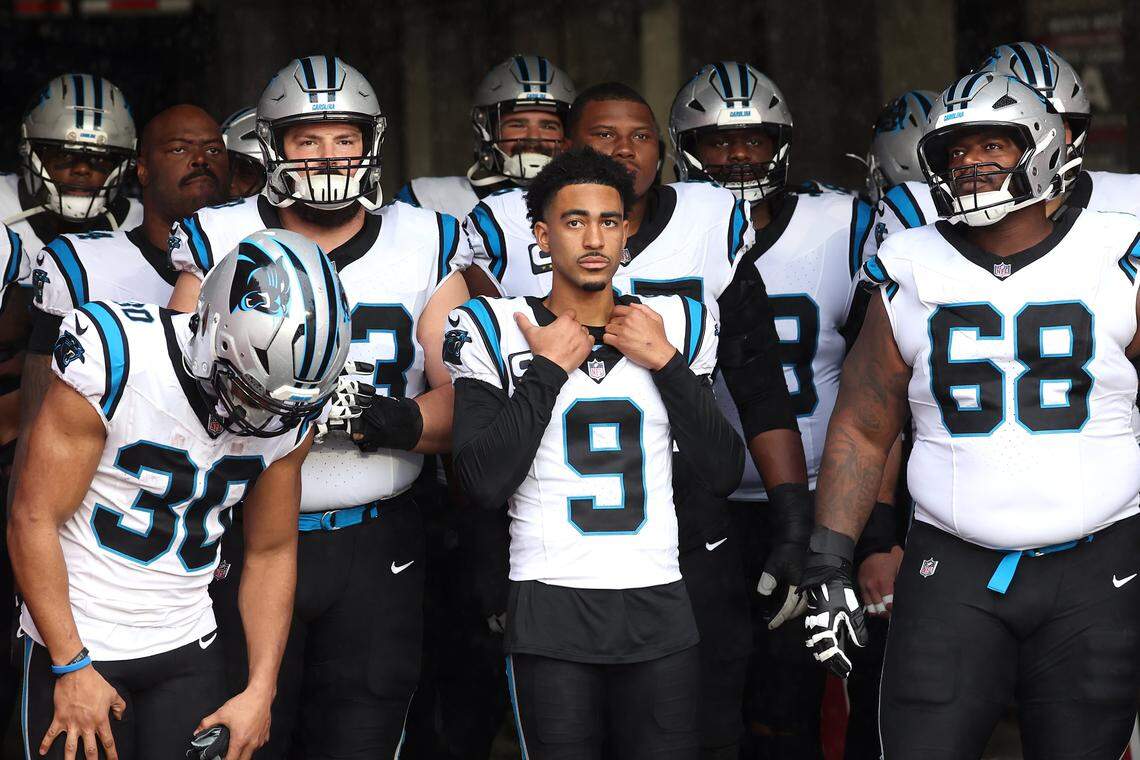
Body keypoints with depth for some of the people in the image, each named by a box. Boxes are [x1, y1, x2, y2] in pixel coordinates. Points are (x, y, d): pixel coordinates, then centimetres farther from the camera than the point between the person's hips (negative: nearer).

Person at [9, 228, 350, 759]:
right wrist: (72, 666, -15)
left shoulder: (290, 416, -5)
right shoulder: (116, 362, -21)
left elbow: (271, 553, 7)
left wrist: (261, 690, 0)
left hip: (189, 647, 4)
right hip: (79, 645, -4)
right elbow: (34, 520, -16)